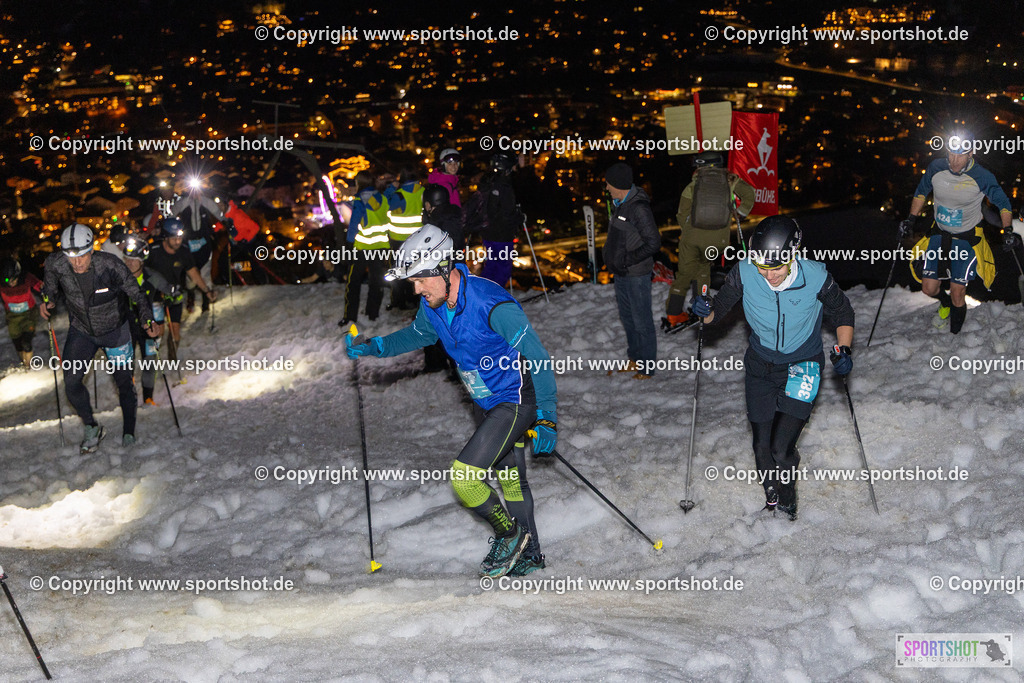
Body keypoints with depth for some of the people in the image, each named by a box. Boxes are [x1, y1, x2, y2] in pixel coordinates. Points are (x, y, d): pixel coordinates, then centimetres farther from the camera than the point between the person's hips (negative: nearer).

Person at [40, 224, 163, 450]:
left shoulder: (109, 265, -31)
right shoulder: (57, 265, -23)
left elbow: (135, 293, -20)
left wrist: (148, 321, -30)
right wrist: (48, 300, -7)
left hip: (115, 330, -2)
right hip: (81, 331, 2)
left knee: (123, 381, 9)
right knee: (72, 383, -5)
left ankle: (129, 431, 31)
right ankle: (91, 429, 19)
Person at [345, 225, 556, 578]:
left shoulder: (492, 305, -30)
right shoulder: (433, 305, -5)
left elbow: (538, 359, -25)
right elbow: (418, 334, 20)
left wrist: (546, 419, -23)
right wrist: (372, 347, 7)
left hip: (516, 400, -8)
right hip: (487, 404, 8)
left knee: (464, 476, -16)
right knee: (509, 479, 20)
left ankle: (510, 533, 6)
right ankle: (529, 553, 35)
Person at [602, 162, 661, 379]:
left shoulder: (639, 209, -23)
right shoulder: (619, 204, 6)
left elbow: (654, 243, -23)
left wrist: (627, 259, -21)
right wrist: (612, 259, 11)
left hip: (636, 274, -10)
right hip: (621, 273, 10)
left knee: (642, 321, 0)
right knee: (627, 317, 20)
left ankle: (647, 368, 10)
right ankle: (635, 359, 35)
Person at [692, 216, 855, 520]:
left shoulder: (816, 278, -23)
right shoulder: (745, 273, -19)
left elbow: (843, 314, -5)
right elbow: (720, 308, -5)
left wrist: (844, 350, -20)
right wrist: (707, 310, -28)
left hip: (802, 368, -3)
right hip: (761, 366, 3)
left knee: (781, 450, -12)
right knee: (762, 448, 8)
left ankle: (787, 498, 20)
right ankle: (771, 495, 38)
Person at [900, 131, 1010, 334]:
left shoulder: (983, 178, -20)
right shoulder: (936, 168, -12)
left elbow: (1003, 203, -4)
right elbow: (921, 193, 8)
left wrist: (1007, 230, -14)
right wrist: (912, 219, 2)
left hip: (967, 239, -3)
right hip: (939, 234, 3)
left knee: (957, 296, -5)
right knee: (929, 289, 4)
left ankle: (955, 334, 21)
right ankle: (945, 302, 41)